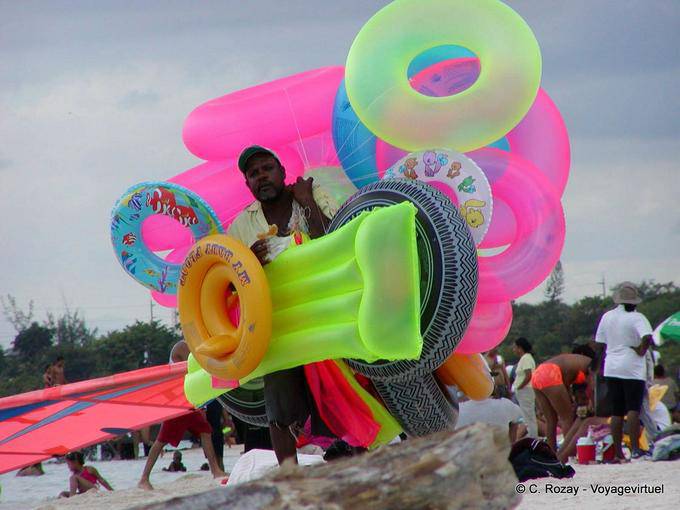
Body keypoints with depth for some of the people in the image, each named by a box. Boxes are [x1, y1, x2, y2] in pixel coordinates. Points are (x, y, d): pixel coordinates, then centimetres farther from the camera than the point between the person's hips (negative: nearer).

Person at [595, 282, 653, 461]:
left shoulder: (607, 317, 8)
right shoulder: (636, 318, -9)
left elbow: (600, 345, 12)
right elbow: (647, 337, -26)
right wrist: (641, 350, -10)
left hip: (612, 369, 5)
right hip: (633, 370, -5)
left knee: (616, 412, 7)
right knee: (633, 409, -7)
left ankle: (618, 452, 7)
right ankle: (635, 448, -16)